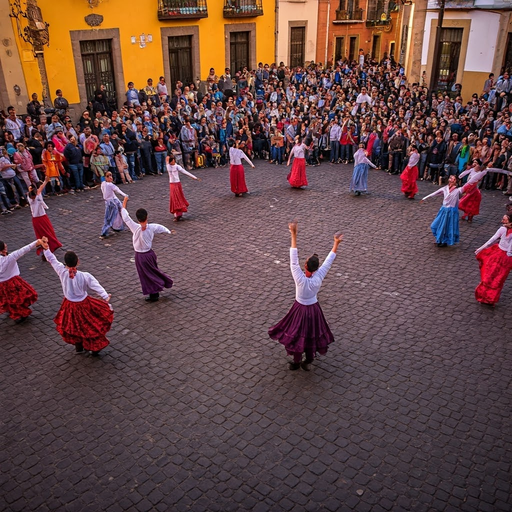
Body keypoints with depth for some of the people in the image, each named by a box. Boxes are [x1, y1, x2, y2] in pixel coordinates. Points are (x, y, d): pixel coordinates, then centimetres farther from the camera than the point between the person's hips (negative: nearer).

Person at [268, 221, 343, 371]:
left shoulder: (300, 279, -34)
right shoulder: (318, 278, -25)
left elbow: (293, 260, -37)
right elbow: (328, 261, -16)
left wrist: (294, 235, -39)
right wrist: (336, 243, -8)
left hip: (300, 309, -3)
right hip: (314, 309, 3)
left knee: (297, 335, 17)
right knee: (311, 334, 22)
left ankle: (296, 362, 35)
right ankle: (308, 363, 37)